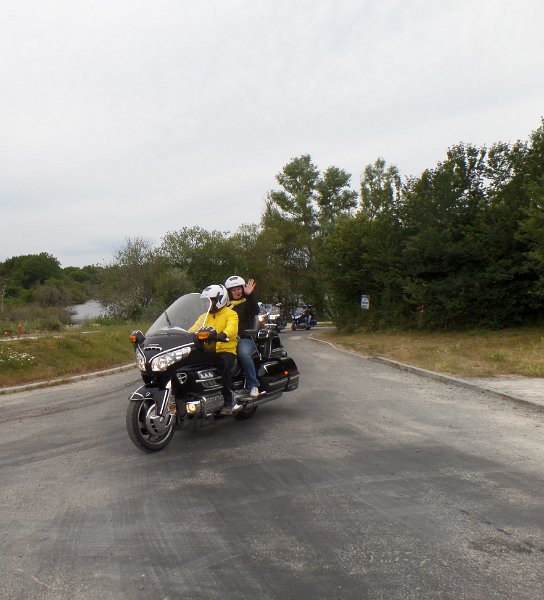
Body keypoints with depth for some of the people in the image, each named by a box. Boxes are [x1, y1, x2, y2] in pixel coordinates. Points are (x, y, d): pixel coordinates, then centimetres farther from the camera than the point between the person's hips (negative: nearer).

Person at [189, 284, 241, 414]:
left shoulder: (230, 314, 4)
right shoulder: (204, 316, 24)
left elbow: (232, 328, -18)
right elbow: (194, 329, 11)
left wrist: (223, 335, -39)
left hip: (226, 350, -5)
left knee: (224, 364, -35)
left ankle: (230, 400, -28)